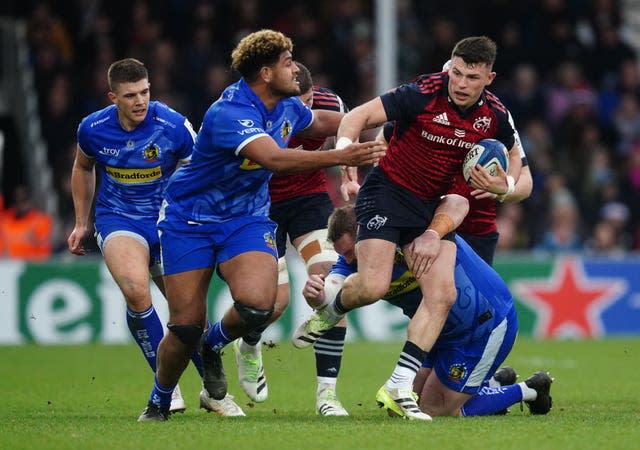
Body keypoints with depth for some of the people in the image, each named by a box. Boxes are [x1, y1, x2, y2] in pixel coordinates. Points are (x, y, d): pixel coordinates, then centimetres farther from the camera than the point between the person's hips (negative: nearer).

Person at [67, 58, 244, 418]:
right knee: (136, 291, -28)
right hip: (118, 220, 0)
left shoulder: (175, 126, -16)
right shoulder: (93, 129, -9)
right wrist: (81, 223, 17)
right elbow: (83, 168, 14)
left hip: (167, 220, 0)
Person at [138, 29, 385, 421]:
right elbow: (274, 159, -41)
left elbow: (321, 123, 23)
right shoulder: (229, 114, -27)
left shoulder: (287, 107, -2)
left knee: (257, 303, -24)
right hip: (190, 220, -5)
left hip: (246, 219, 5)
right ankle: (159, 401, 21)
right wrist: (341, 157, -44)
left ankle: (214, 345, 9)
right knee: (186, 327, -6)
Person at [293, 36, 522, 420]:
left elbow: (513, 155, 16)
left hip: (433, 207, 5)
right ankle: (328, 314, 16)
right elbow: (358, 117, -18)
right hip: (388, 191, -5)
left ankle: (400, 385, -7)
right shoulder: (423, 94, -21)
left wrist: (506, 184, -5)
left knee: (443, 294, -12)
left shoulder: (494, 114, -5)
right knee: (373, 287, -20)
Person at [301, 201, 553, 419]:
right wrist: (316, 293, -54)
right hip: (445, 330, 9)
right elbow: (333, 288, -30)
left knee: (437, 410, -4)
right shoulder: (354, 259, -10)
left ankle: (528, 391, 13)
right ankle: (493, 382, 33)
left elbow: (457, 203, -47)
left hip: (487, 324, -9)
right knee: (400, 407, 16)